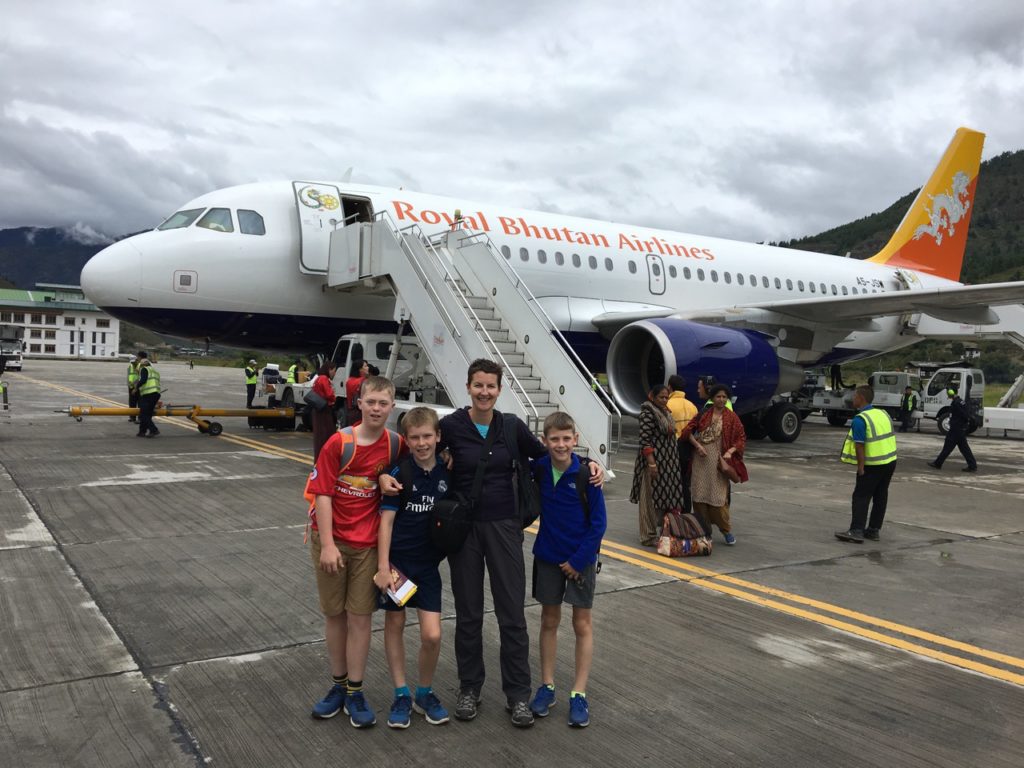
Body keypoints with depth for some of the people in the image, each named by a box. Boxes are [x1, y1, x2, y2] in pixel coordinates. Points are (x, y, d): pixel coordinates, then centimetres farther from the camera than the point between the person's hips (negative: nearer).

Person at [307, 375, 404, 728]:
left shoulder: (395, 445, -4)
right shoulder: (338, 442, -11)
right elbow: (322, 493, -11)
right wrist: (327, 544, -15)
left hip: (367, 544, 1)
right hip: (331, 541, -1)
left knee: (360, 617, 4)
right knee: (334, 614, 11)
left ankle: (355, 692, 17)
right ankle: (338, 685, 27)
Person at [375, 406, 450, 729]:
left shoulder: (447, 473, -3)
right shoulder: (399, 473, -11)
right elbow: (386, 520, -12)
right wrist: (383, 567, -16)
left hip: (428, 563, 2)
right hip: (397, 560, -2)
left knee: (432, 635, -3)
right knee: (394, 625, 10)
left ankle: (425, 693, 20)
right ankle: (401, 695, 25)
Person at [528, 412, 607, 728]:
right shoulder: (538, 469, -9)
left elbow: (598, 523, -12)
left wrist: (579, 560, -13)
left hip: (581, 559, -3)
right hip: (547, 557, 3)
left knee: (582, 624, 6)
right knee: (549, 621, 13)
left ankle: (579, 694, 15)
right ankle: (547, 686, 25)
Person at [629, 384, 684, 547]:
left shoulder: (665, 412, 15)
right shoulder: (647, 413, -13)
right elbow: (645, 439, -18)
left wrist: (673, 462, 21)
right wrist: (651, 463, -23)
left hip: (668, 462, 9)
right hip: (654, 460, -9)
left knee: (665, 496, 11)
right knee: (651, 497, -2)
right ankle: (649, 536, 5)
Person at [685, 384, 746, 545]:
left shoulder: (732, 418, 3)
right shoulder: (703, 414, 7)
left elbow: (741, 438, 2)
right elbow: (689, 430, 5)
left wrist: (730, 452, -13)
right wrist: (698, 445, -9)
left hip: (718, 462, -2)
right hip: (701, 461, 2)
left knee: (718, 496, -5)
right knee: (699, 495, 3)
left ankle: (727, 530, 11)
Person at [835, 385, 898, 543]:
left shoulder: (860, 419, -17)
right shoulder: (883, 413, 8)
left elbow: (860, 446, -20)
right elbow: (889, 438, 13)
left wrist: (861, 467, -15)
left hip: (873, 465, -8)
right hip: (890, 461, 8)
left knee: (861, 497, -2)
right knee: (881, 496, 13)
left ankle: (856, 531, -6)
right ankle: (873, 530, 20)